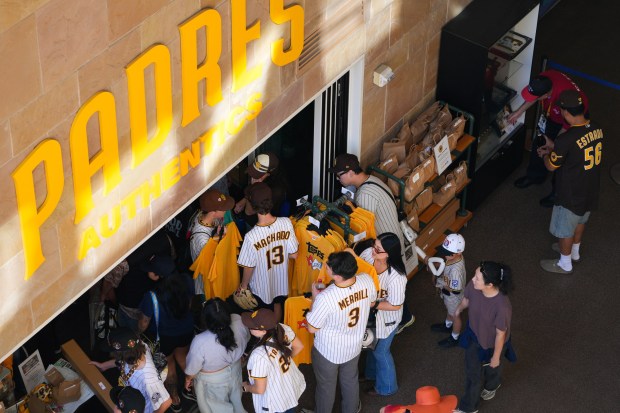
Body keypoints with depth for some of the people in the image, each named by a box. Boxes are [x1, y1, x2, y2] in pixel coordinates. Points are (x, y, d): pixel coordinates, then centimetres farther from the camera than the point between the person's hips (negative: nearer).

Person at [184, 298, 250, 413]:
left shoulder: (200, 342, -40)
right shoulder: (239, 321, -29)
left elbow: (192, 370, -21)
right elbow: (246, 339, -4)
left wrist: (188, 379, 1)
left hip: (213, 383, -4)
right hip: (235, 372, 4)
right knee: (236, 403, 32)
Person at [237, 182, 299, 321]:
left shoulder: (251, 237, -35)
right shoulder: (286, 223, -25)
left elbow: (249, 267, -20)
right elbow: (294, 254, -13)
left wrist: (244, 285, 0)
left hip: (261, 287, -4)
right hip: (281, 280, 4)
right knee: (277, 305, 32)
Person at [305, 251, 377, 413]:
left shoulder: (325, 298, -41)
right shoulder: (367, 281, -26)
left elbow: (312, 328, -23)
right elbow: (371, 303, -1)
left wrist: (315, 297, -14)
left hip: (328, 351, -4)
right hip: (354, 346, 5)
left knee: (326, 386, 24)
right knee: (350, 380, 31)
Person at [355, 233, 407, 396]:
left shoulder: (396, 277, -40)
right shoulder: (368, 253, -24)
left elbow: (395, 305, -27)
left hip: (385, 318, -6)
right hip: (369, 311, 6)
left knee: (380, 351, 18)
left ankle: (386, 387, 46)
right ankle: (371, 373, 61)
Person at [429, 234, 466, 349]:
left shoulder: (456, 269, -46)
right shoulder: (453, 257, -22)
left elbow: (455, 289, -34)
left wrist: (440, 283, -25)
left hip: (453, 297, -7)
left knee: (455, 316, 21)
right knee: (449, 311, 35)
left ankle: (454, 338, 47)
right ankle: (447, 325, 64)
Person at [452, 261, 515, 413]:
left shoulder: (502, 306, -45)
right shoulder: (473, 286, -30)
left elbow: (500, 334, -27)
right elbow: (466, 299, -3)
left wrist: (496, 357, -12)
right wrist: (458, 310, 20)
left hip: (492, 343, -5)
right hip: (474, 335, 5)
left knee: (491, 368, 28)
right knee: (472, 372, 28)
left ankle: (492, 385, 62)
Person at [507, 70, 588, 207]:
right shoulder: (544, 78, -31)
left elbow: (568, 126, -27)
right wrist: (519, 112, 1)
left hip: (571, 122, -7)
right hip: (551, 116, 7)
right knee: (538, 144, 22)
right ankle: (535, 176, 50)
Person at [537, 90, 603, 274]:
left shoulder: (566, 139, -34)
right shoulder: (596, 129, -11)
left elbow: (551, 166, -16)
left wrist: (546, 155, 5)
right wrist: (555, 147, 13)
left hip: (571, 195, -7)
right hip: (590, 191, 7)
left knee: (565, 229, 18)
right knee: (580, 221, 31)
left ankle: (565, 264, 38)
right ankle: (574, 252, 53)